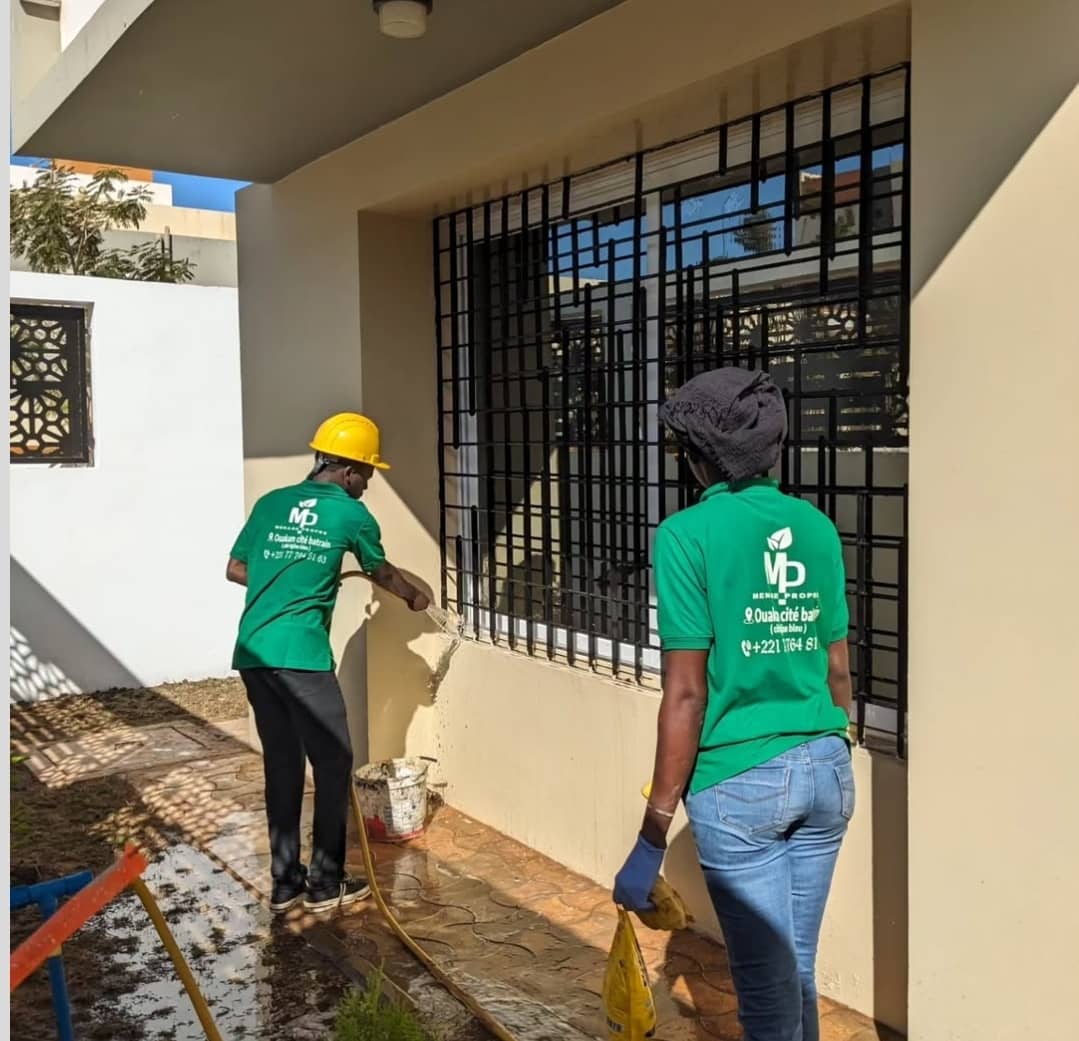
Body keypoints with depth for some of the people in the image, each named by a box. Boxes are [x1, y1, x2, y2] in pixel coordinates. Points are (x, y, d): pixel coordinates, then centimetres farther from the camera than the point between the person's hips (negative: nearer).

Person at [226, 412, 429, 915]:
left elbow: (235, 570, 19)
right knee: (333, 763, 7)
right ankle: (325, 883, 14)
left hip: (252, 653, 6)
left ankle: (285, 882, 21)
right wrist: (415, 596, 39)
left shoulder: (271, 503, 15)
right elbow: (381, 573, 19)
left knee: (281, 763, 14)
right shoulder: (351, 514, 2)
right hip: (299, 657, -6)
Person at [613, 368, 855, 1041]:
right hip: (827, 769, 6)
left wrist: (653, 835, -10)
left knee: (768, 983, 7)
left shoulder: (689, 533, -12)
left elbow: (687, 692, -15)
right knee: (797, 968, 20)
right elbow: (839, 668, 10)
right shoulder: (817, 527, 4)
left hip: (740, 780, -6)